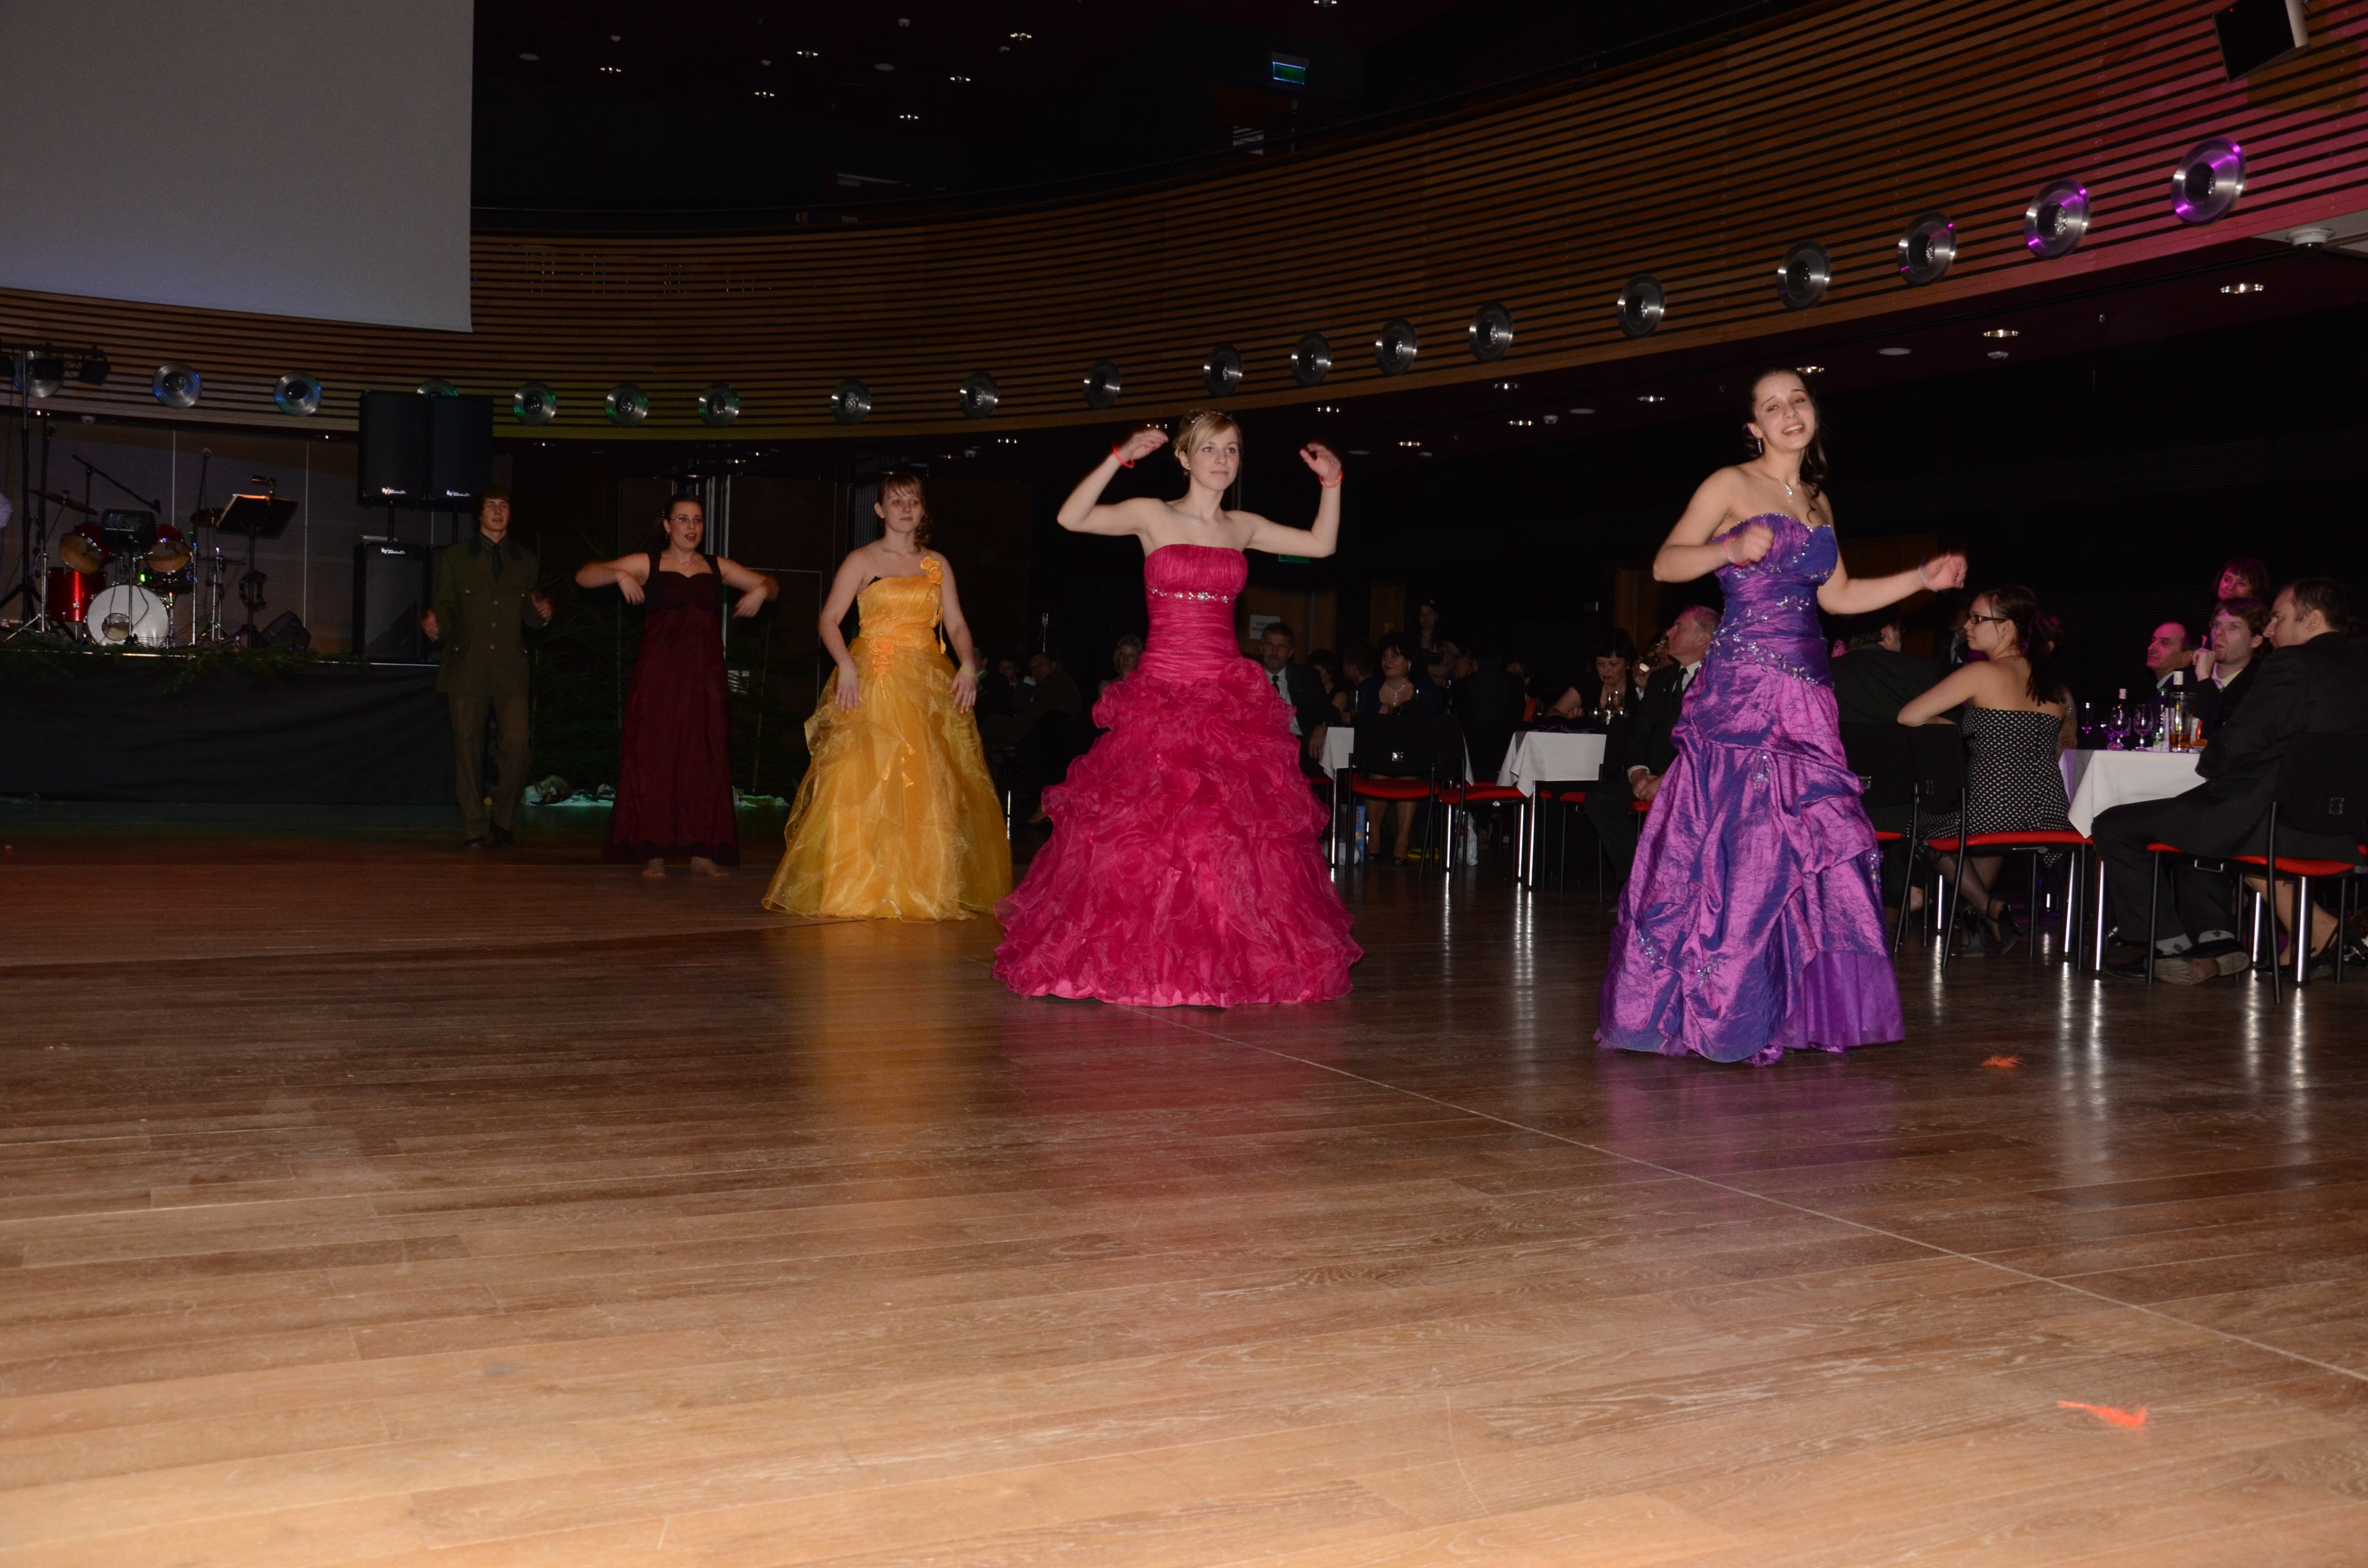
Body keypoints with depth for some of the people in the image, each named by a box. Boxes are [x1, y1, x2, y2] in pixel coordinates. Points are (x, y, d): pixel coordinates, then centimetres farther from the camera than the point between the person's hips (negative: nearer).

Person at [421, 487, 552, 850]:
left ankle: (504, 823, 7)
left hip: (510, 669, 1)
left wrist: (542, 614, -4)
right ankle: (474, 830, 8)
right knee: (468, 749, 0)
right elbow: (446, 609, 6)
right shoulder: (455, 558, 10)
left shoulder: (525, 561, 16)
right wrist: (435, 626, -15)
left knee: (516, 745, -10)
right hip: (467, 667, -1)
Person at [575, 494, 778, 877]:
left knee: (706, 760, 1)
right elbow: (584, 576, 0)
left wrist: (762, 590, -2)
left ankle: (703, 850, 6)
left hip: (705, 677, 3)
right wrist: (619, 575, -18)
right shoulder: (648, 564, 5)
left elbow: (770, 584, 21)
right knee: (653, 758, -4)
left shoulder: (717, 569, 14)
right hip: (659, 674, -3)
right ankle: (653, 852, 1)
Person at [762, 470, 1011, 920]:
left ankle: (928, 887, 7)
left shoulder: (937, 565, 15)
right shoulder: (862, 561, 5)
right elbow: (829, 621, -1)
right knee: (864, 783, -10)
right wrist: (847, 665, -17)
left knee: (932, 788, 0)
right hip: (871, 682, -3)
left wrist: (969, 665, -7)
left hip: (929, 686, 3)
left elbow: (956, 624, 11)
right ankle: (856, 888, -5)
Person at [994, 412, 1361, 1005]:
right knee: (1146, 826, -5)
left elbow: (1322, 545, 21)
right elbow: (1072, 517, -11)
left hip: (1232, 700, 3)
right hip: (1160, 693, -3)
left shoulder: (1243, 528, 12)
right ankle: (1135, 957, 7)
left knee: (1234, 829, -1)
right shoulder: (1152, 516, 2)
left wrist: (1332, 483, 11)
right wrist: (1120, 457, -15)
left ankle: (1233, 958, 9)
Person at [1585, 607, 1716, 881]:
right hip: (1656, 778, 7)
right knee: (1600, 799, -16)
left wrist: (1669, 780, -21)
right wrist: (1639, 773, -3)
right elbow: (1639, 735, 18)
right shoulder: (1660, 679, 20)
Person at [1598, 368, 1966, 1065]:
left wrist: (1923, 577, 18)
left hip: (1806, 690, 7)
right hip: (1741, 685, -6)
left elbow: (1837, 595, 23)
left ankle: (1799, 1007, 7)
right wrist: (1732, 549, -21)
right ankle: (1714, 1008, -2)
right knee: (1738, 840, -10)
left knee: (1817, 840, 0)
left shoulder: (1817, 501, 20)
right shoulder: (1730, 485, 1)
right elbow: (1665, 564, -5)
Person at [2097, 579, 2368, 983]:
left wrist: (2208, 764, 8)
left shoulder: (2292, 664, -12)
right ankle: (2214, 941, 21)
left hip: (2267, 823, -9)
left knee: (2113, 827, 1)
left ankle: (2172, 952, 5)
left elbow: (2237, 744, -14)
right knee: (2185, 815, 33)